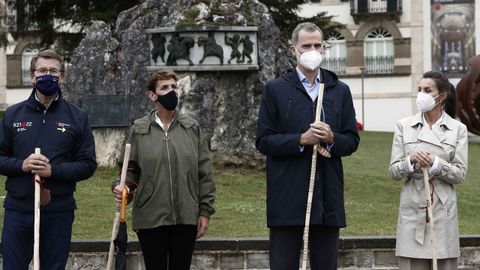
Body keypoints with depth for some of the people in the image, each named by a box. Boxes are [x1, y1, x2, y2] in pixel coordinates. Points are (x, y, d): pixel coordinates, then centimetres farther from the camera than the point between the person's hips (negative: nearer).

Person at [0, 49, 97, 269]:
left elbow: (88, 164, 0)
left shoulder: (77, 117, 4)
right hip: (18, 209, 1)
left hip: (58, 212, 0)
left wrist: (53, 170, -15)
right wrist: (21, 165, -13)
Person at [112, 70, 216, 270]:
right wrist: (122, 186, -13)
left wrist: (205, 211, 2)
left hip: (186, 217, 1)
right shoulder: (139, 129, 5)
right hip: (150, 218, -1)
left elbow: (204, 173, 6)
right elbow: (131, 169, 9)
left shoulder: (192, 128, 6)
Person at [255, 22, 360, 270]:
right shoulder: (275, 89, 3)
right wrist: (301, 140, -15)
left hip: (328, 198, 3)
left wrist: (332, 138, -11)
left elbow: (352, 141, 11)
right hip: (288, 198, -3)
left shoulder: (340, 90, 12)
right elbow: (263, 142, -3)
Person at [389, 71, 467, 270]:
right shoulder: (404, 126, 6)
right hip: (412, 209, 0)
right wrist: (411, 161, -16)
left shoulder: (458, 129, 4)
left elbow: (460, 174, -2)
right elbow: (393, 172, 3)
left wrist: (435, 163, -18)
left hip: (443, 209, 0)